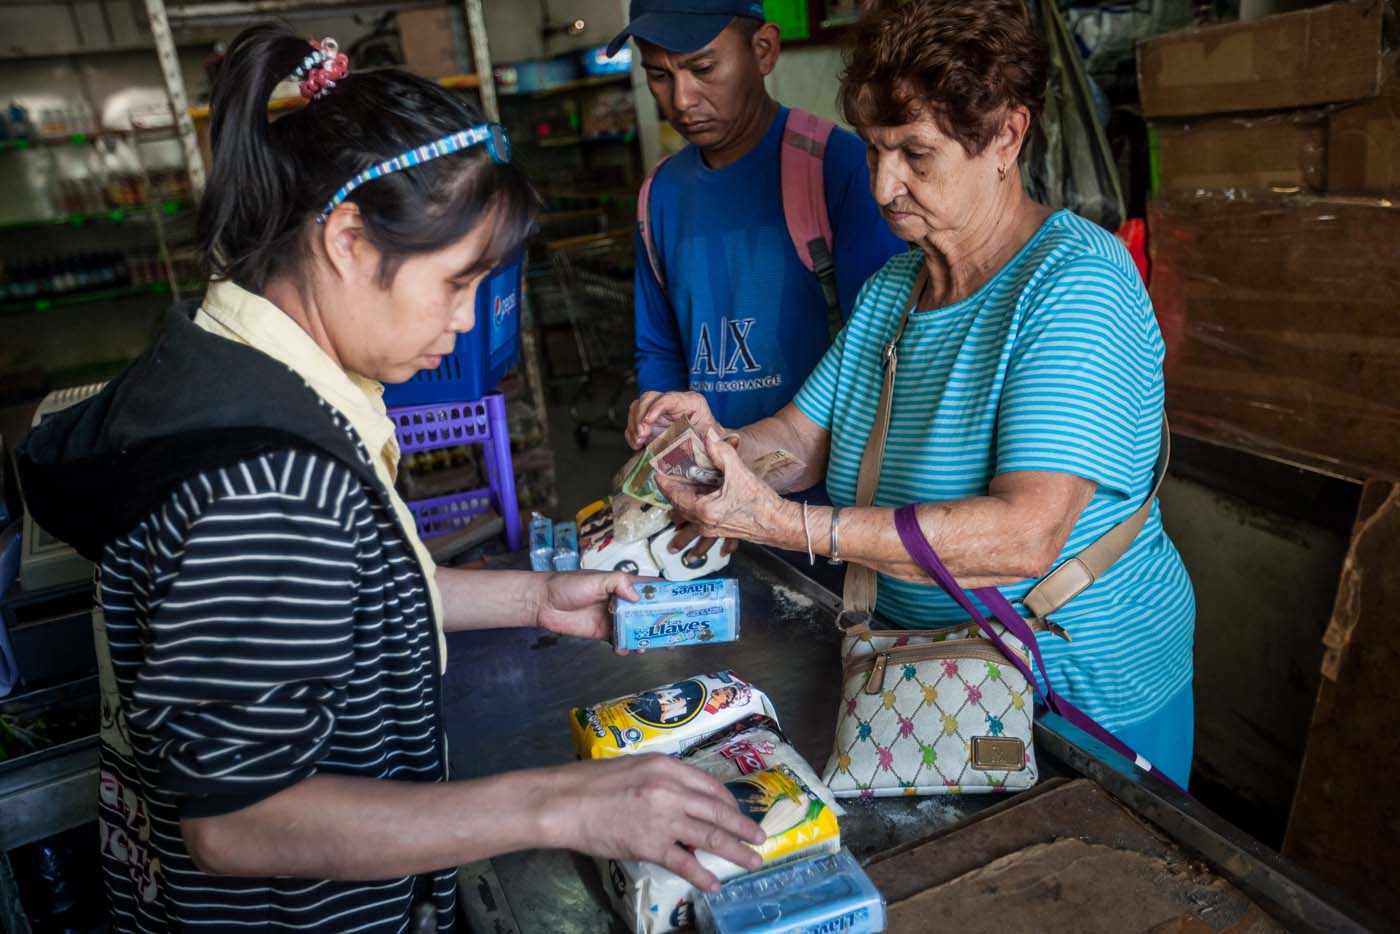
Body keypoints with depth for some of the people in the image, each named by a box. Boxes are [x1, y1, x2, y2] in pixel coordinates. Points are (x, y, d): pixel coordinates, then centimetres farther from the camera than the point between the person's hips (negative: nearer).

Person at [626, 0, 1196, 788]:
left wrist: (786, 524, -38)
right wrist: (722, 442, -20)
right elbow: (805, 436, 3)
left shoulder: (1077, 284, -23)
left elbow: (1025, 537, -34)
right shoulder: (889, 288, 4)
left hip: (1086, 690, -6)